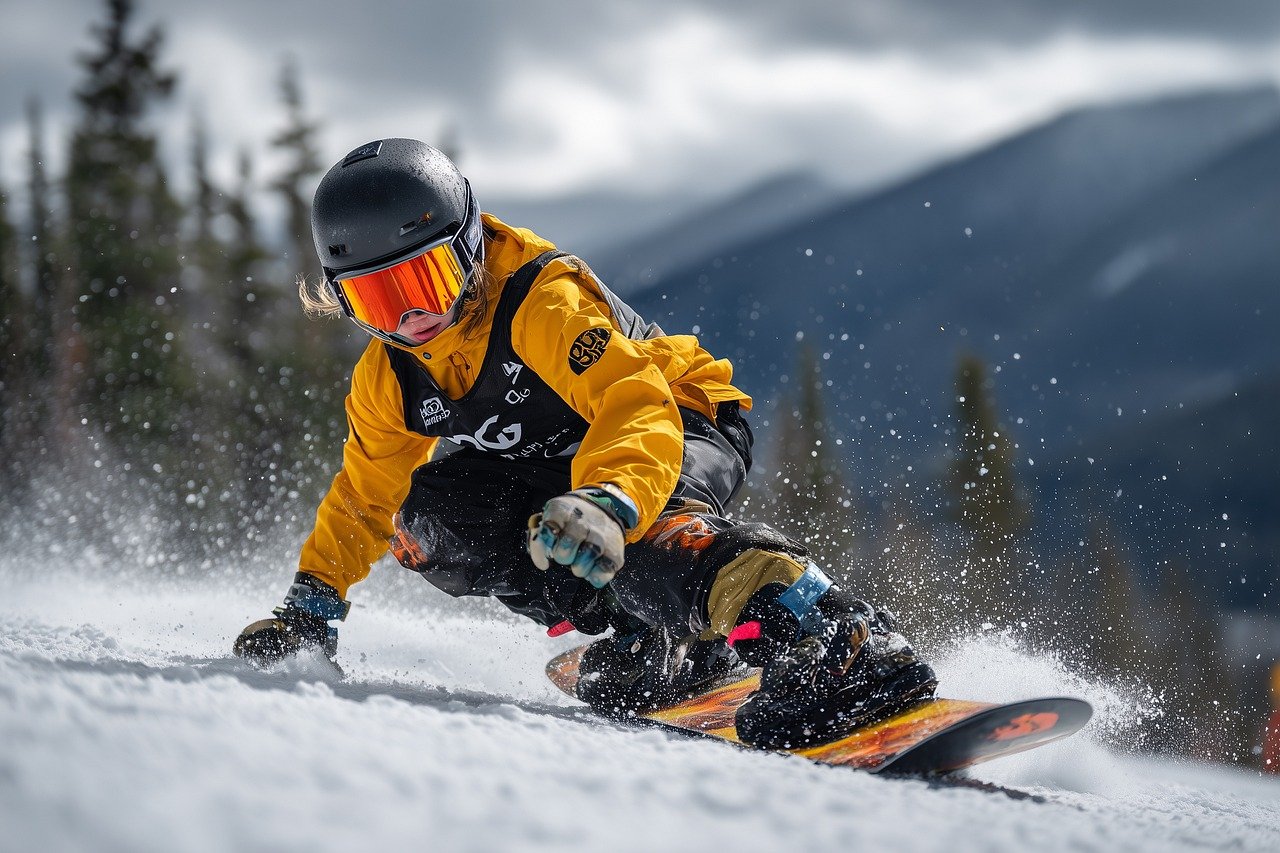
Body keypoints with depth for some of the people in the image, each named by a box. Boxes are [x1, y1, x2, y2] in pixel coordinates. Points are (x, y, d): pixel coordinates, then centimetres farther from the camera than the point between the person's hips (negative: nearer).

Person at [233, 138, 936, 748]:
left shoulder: (546, 304, -28)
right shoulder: (387, 378, -6)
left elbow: (637, 408, -43)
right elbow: (364, 496, 10)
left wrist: (607, 505, -62)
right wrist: (311, 603, 1)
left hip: (684, 429, -7)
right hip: (552, 469, 7)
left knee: (638, 524, -42)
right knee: (422, 516, -19)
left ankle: (861, 651, -48)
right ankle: (647, 637, -19)